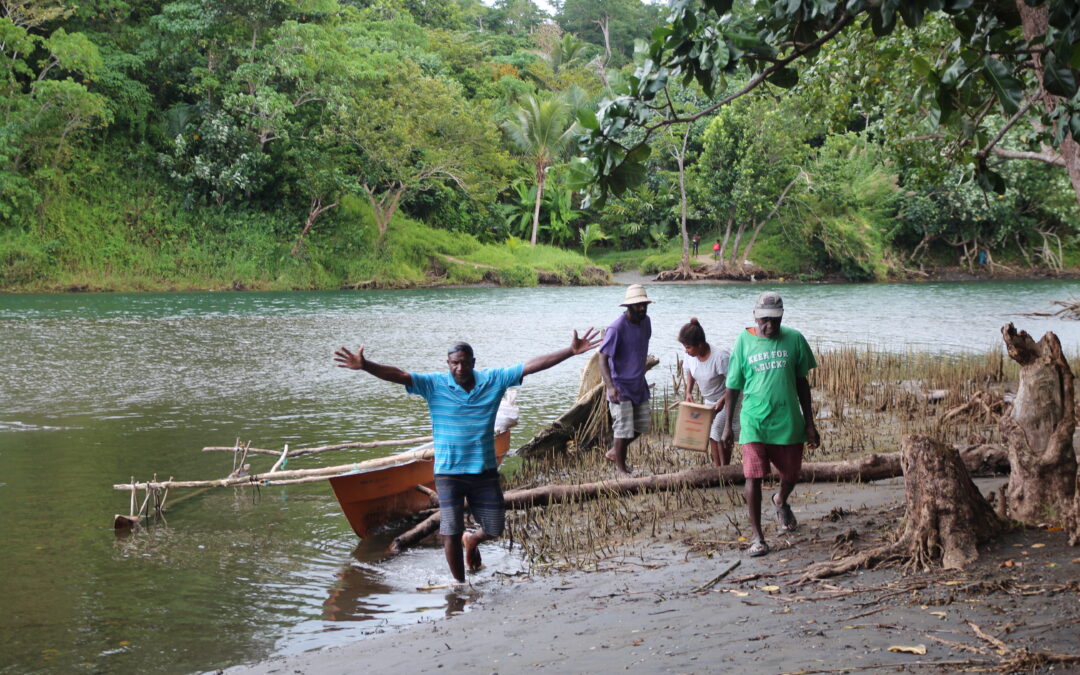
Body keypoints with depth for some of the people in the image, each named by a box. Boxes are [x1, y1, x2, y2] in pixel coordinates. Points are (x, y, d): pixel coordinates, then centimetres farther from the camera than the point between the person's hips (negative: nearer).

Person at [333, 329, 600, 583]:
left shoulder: (493, 380, -3)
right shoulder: (434, 385, -8)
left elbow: (532, 365, -5)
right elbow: (397, 375, -18)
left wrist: (571, 352, -9)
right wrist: (364, 365, -34)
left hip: (485, 470, 2)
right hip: (448, 473, -2)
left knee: (494, 529, 9)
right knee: (451, 534, 0)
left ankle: (472, 540, 46)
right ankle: (460, 584, 23)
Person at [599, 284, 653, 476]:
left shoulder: (645, 322, 2)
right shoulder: (617, 328, -21)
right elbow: (603, 358, -23)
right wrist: (610, 386, -34)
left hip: (639, 384, 8)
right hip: (620, 386, -8)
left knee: (641, 424, 14)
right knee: (624, 428, -3)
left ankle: (614, 452, 34)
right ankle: (620, 466, 16)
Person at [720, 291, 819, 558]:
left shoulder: (794, 339, 1)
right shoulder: (744, 341, -3)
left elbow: (802, 383, 9)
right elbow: (733, 386, 4)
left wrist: (809, 423, 8)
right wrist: (727, 425, 5)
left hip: (788, 421, 2)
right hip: (754, 421, -2)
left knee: (791, 474, 14)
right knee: (753, 477, -11)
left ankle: (780, 502, 49)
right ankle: (757, 536, -1)